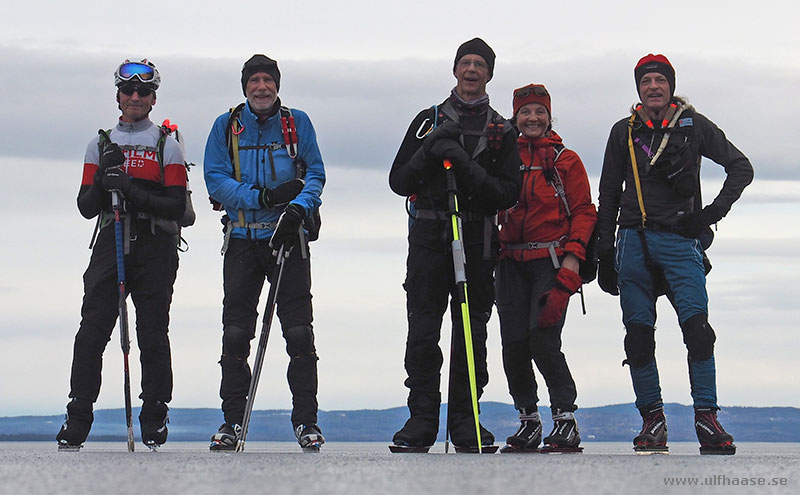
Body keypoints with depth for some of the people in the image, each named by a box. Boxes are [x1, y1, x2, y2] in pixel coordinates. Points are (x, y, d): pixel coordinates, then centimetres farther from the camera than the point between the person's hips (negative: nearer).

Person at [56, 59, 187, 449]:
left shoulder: (167, 146, 7)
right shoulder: (101, 145, 15)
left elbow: (176, 205, -5)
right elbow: (86, 207, 10)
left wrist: (134, 192, -18)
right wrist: (103, 182, -10)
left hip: (155, 248, -2)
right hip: (110, 243, 2)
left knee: (153, 335, -2)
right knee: (92, 331, -7)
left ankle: (154, 417, 6)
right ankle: (77, 420, -4)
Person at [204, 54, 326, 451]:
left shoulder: (297, 123, 6)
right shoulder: (226, 127, 7)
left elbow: (315, 174, 3)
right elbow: (215, 180, -2)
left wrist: (297, 208, -18)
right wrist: (264, 197, -15)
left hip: (288, 238, -1)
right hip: (242, 239, 1)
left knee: (299, 332, -5)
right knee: (235, 332, 0)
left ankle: (306, 420, 2)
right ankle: (233, 420, 8)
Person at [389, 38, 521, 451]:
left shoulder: (501, 131, 12)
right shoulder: (428, 121, 14)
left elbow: (509, 193, 1)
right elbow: (399, 181, 8)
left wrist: (469, 170, -13)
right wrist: (428, 154, -9)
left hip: (477, 240, 0)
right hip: (429, 236, 0)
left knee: (471, 333, 0)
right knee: (422, 332, -6)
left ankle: (465, 421, 6)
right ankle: (421, 420, -1)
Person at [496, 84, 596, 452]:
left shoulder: (565, 160, 6)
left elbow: (584, 211, 2)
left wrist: (572, 258, -9)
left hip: (551, 260, -4)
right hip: (512, 263, 4)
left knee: (543, 339, -17)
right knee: (513, 343, -2)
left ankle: (565, 419, -8)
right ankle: (528, 421, 11)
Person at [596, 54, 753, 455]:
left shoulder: (693, 125, 6)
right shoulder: (624, 132, 12)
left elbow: (741, 168, 9)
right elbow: (609, 196, 16)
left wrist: (714, 211, -3)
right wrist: (604, 253, 10)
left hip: (680, 240, -2)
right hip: (633, 241, 2)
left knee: (697, 327, -15)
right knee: (639, 335, -1)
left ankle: (706, 418, -11)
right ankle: (652, 420, 8)